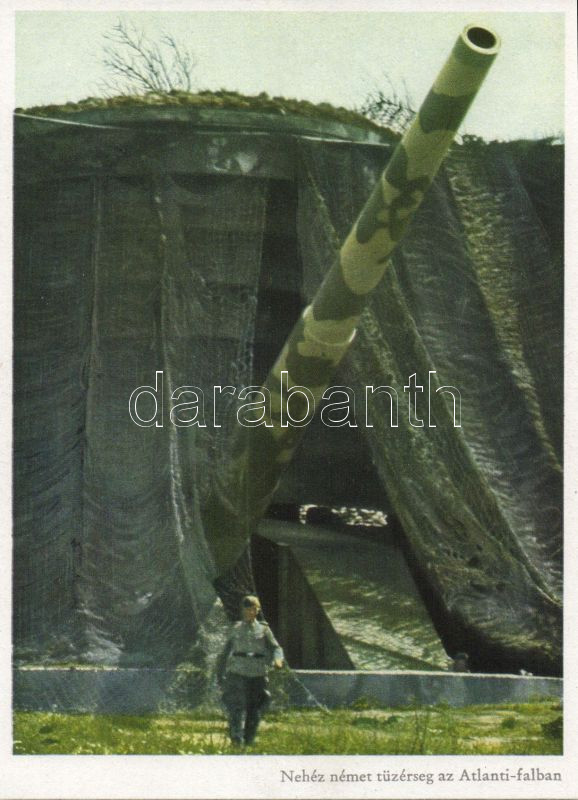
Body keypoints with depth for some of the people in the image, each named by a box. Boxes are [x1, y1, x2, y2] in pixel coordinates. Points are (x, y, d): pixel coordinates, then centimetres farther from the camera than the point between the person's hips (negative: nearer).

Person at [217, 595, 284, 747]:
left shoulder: (264, 629, 10)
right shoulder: (236, 629, 13)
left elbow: (276, 647, 0)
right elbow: (225, 653, 19)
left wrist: (277, 659, -22)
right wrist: (220, 674, 18)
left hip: (257, 675, 1)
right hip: (237, 674, -1)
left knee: (254, 710, 3)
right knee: (238, 706, -17)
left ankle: (249, 741, 17)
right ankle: (237, 738, -26)